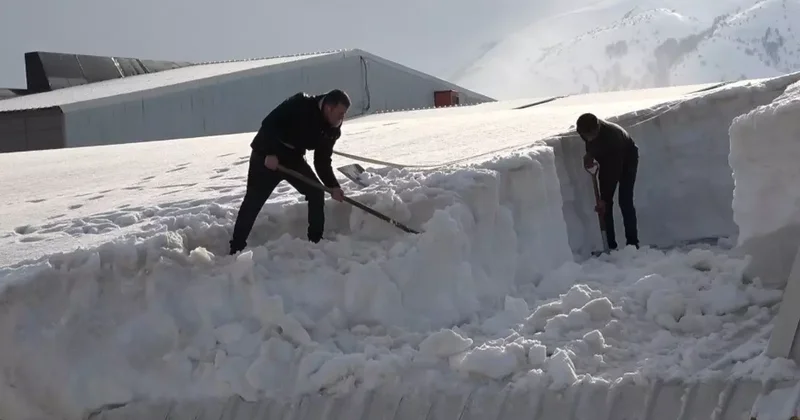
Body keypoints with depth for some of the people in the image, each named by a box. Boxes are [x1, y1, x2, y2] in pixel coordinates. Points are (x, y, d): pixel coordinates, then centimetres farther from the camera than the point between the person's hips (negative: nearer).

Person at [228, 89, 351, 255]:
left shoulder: (331, 130, -5)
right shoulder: (299, 105, -25)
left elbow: (323, 162, 0)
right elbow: (268, 124, -28)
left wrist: (333, 186, -12)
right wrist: (270, 153, -34)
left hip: (293, 158, 7)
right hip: (266, 156, -6)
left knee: (316, 193, -1)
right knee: (253, 201, -6)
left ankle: (316, 240, 9)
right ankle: (236, 248, 0)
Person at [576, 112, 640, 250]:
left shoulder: (613, 136, -43)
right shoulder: (588, 130, -26)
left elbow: (614, 172, -39)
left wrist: (604, 199, -39)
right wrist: (589, 154, -21)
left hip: (627, 161, -6)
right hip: (606, 161, 6)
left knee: (625, 201, -16)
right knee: (605, 203, -5)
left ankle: (632, 242, -11)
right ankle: (610, 245, -4)